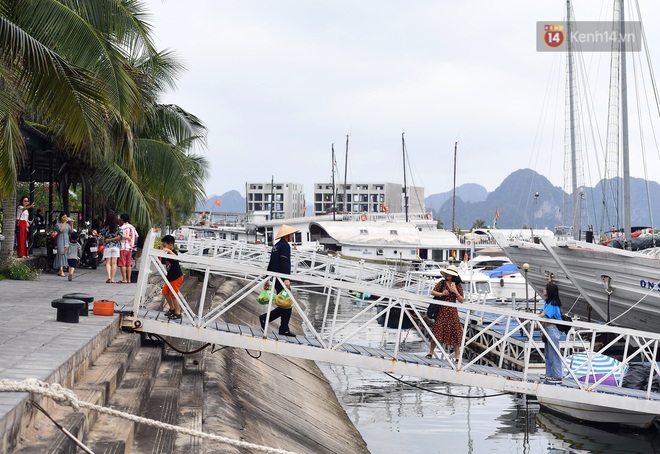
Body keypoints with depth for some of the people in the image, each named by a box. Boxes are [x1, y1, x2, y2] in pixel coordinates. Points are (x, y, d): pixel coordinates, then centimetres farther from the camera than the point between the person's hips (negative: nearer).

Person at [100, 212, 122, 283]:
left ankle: (109, 276, -18)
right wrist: (111, 240, -4)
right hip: (115, 246, 0)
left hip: (107, 247, 0)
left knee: (108, 263, 3)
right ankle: (112, 278, 0)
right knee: (114, 263, 4)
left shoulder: (105, 228, -2)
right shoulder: (118, 227, -3)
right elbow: (119, 237, -10)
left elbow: (103, 238, 0)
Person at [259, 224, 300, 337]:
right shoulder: (285, 245, -10)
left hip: (276, 279, 10)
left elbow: (270, 264, 22)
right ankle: (265, 318, -10)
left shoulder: (276, 246, 19)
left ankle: (284, 329, 7)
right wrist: (286, 279, -27)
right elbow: (284, 263, -21)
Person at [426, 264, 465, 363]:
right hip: (441, 310, 0)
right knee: (437, 330, 0)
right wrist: (441, 294, -12)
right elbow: (432, 292, 4)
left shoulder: (458, 285, 2)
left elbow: (461, 301, 1)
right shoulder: (442, 282, 3)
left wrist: (455, 292, -14)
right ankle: (430, 352, 13)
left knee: (455, 333, -2)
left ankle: (457, 357, 3)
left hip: (452, 311, 0)